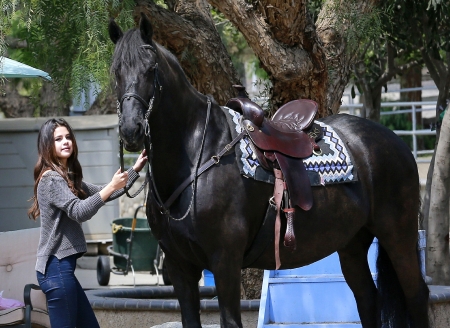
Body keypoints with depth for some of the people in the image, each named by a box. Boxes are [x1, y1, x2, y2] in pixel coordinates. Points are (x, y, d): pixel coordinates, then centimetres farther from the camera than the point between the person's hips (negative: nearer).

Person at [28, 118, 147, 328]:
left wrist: (135, 169, 19)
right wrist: (111, 186, -28)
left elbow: (103, 195, 24)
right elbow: (79, 212, -25)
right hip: (56, 268, -10)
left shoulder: (68, 177, 18)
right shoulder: (51, 179, -13)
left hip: (63, 266, 10)